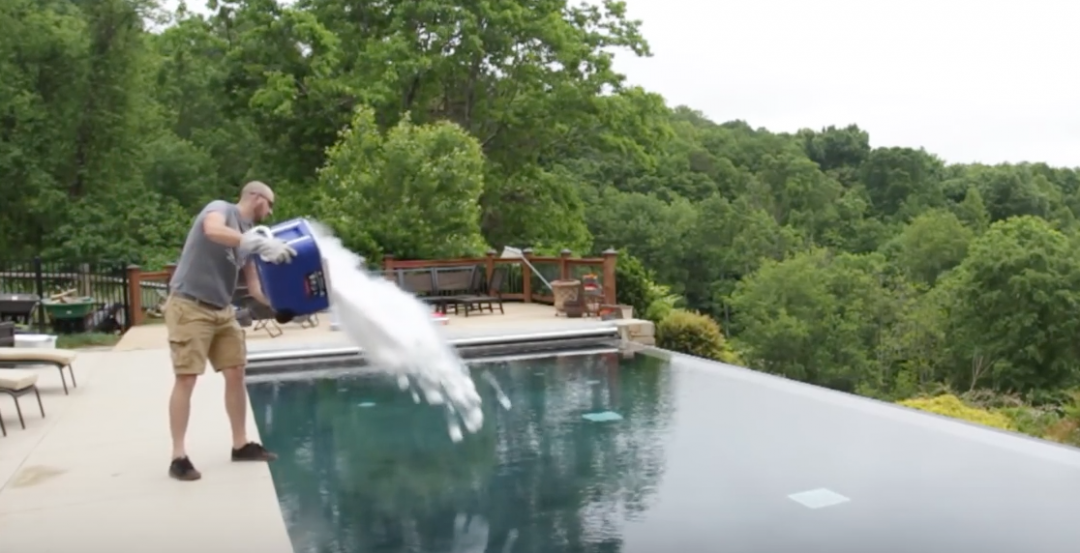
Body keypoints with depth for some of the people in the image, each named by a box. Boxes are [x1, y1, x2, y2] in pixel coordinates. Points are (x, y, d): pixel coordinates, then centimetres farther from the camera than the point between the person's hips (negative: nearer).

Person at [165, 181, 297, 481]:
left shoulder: (248, 235, 12)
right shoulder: (220, 208, -8)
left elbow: (255, 286, 10)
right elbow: (213, 231, -34)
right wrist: (262, 243, -40)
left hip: (222, 310, 8)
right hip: (189, 307, -8)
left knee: (236, 373, 7)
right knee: (186, 378, -6)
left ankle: (241, 444, 18)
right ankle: (178, 457, 1)